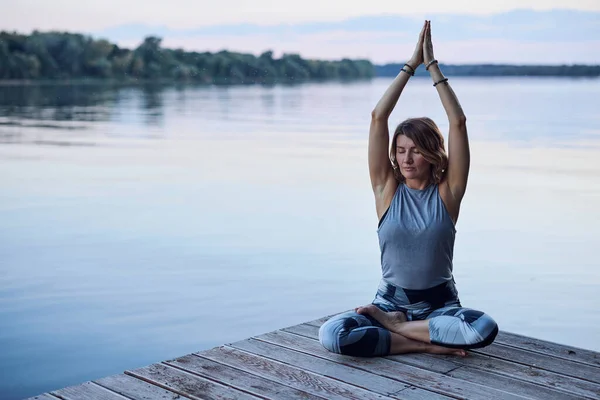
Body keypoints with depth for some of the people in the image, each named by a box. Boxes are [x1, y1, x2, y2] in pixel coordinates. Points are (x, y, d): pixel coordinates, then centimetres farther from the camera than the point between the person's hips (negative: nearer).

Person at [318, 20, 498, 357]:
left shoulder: (447, 192, -3)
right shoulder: (387, 189, -1)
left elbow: (459, 123, -11)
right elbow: (378, 118, -9)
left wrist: (432, 65, -9)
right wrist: (411, 65, -7)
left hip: (440, 305, 0)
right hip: (391, 301, 0)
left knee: (485, 328, -33)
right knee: (332, 334, -28)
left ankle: (396, 327, -12)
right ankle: (429, 343, -16)